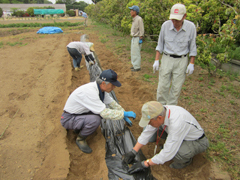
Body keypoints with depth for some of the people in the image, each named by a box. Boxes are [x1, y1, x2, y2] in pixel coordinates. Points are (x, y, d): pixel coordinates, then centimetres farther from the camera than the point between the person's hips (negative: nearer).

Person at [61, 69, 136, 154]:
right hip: (69, 118, -8)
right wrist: (124, 114, -23)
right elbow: (105, 113, -33)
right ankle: (80, 139, -2)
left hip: (80, 113, 9)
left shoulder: (101, 88, -6)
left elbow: (112, 103, 8)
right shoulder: (89, 91, -33)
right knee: (94, 120, -33)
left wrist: (124, 116, 7)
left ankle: (79, 127, 11)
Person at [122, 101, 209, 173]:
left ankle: (186, 159, -1)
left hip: (198, 141, -6)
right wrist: (133, 152, -9)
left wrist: (145, 164, -25)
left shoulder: (176, 123, -42)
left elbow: (168, 153, -35)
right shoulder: (160, 112, -20)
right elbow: (147, 133, -9)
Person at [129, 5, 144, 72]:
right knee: (133, 52, 15)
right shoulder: (134, 19, 13)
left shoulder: (139, 19, -16)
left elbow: (142, 30, -17)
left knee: (136, 53, -6)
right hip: (134, 38, 10)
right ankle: (135, 65, 25)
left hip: (137, 38, -10)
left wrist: (140, 39, -19)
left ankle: (137, 67, 3)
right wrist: (133, 38, 18)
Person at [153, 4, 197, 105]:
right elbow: (160, 45, 3)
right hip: (167, 59, 1)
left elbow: (192, 47, 1)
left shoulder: (191, 27, -9)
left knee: (176, 88, 6)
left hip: (181, 61, 0)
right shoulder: (165, 25, -8)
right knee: (162, 86, 3)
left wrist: (191, 64, -2)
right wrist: (156, 60, -1)